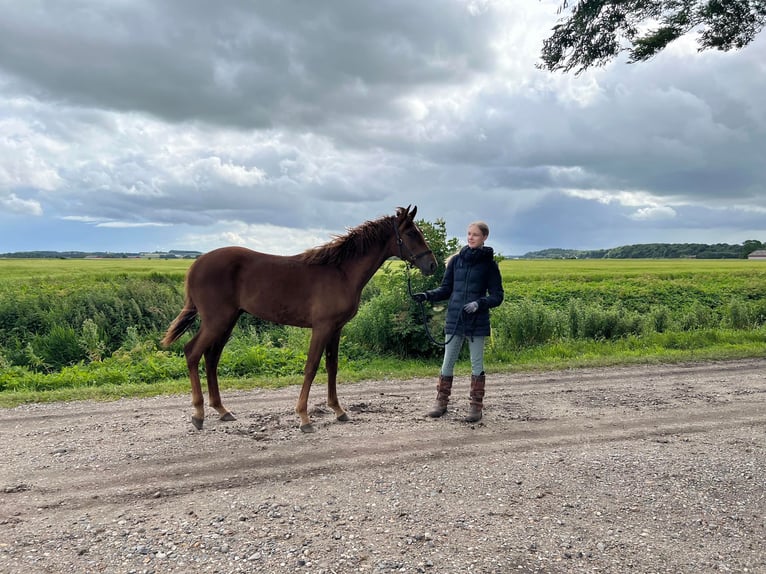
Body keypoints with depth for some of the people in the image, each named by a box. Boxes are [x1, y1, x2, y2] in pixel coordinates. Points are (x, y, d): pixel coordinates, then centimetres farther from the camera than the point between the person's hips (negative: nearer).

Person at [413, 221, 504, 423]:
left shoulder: (489, 264, -2)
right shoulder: (456, 260, 5)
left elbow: (497, 296, -3)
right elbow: (446, 289, 10)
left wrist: (479, 303, -21)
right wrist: (427, 295, -7)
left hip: (477, 322, -3)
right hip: (454, 320, 3)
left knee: (476, 364, 7)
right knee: (448, 362, 10)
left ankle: (476, 406, 18)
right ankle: (441, 402, 23)